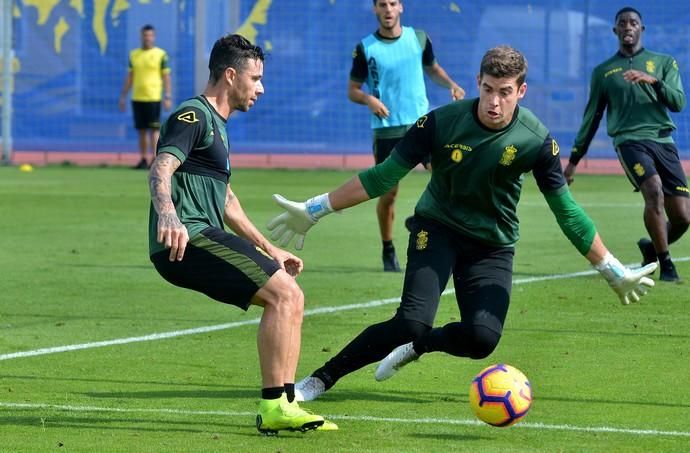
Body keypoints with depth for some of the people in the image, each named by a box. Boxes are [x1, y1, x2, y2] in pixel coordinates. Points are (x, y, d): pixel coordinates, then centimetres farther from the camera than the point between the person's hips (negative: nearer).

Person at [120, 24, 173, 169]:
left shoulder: (161, 54, -1)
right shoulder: (134, 54, 11)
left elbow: (166, 77, -3)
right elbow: (129, 77, 16)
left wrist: (168, 97, -10)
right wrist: (123, 96, 12)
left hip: (153, 98, -5)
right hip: (137, 98, 5)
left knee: (154, 130, -8)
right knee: (141, 130, 6)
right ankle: (143, 160, 11)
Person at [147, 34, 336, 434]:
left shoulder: (216, 125, 27)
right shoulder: (193, 116, -5)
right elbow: (161, 170, -22)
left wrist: (269, 250, 35)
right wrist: (168, 216, -42)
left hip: (201, 240, 10)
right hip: (186, 239, -10)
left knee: (288, 298, 8)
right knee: (285, 294, -18)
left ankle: (282, 405, 6)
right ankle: (275, 406, -19)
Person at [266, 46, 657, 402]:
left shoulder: (536, 141, -15)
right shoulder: (441, 123, -17)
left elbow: (566, 211, -5)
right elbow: (383, 177, -9)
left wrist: (615, 272, -3)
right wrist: (313, 211, -9)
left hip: (493, 246, 2)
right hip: (437, 229, -2)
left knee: (483, 339, -21)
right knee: (413, 322, -25)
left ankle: (416, 346, 12)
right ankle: (321, 379, -11)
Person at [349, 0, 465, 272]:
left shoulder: (418, 39, 4)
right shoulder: (365, 48, -2)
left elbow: (433, 69, 21)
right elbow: (353, 90, 4)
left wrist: (451, 85, 1)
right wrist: (369, 99, -17)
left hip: (421, 122, 1)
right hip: (387, 129, -1)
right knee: (388, 193, 3)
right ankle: (388, 252, 20)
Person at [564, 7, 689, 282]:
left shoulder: (664, 63, 15)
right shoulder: (603, 71, 15)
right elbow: (591, 118, 20)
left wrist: (653, 81, -15)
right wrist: (574, 160, 19)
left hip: (664, 142, 2)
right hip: (630, 141, -2)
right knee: (654, 191, -29)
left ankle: (651, 248, 25)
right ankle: (665, 264, -16)